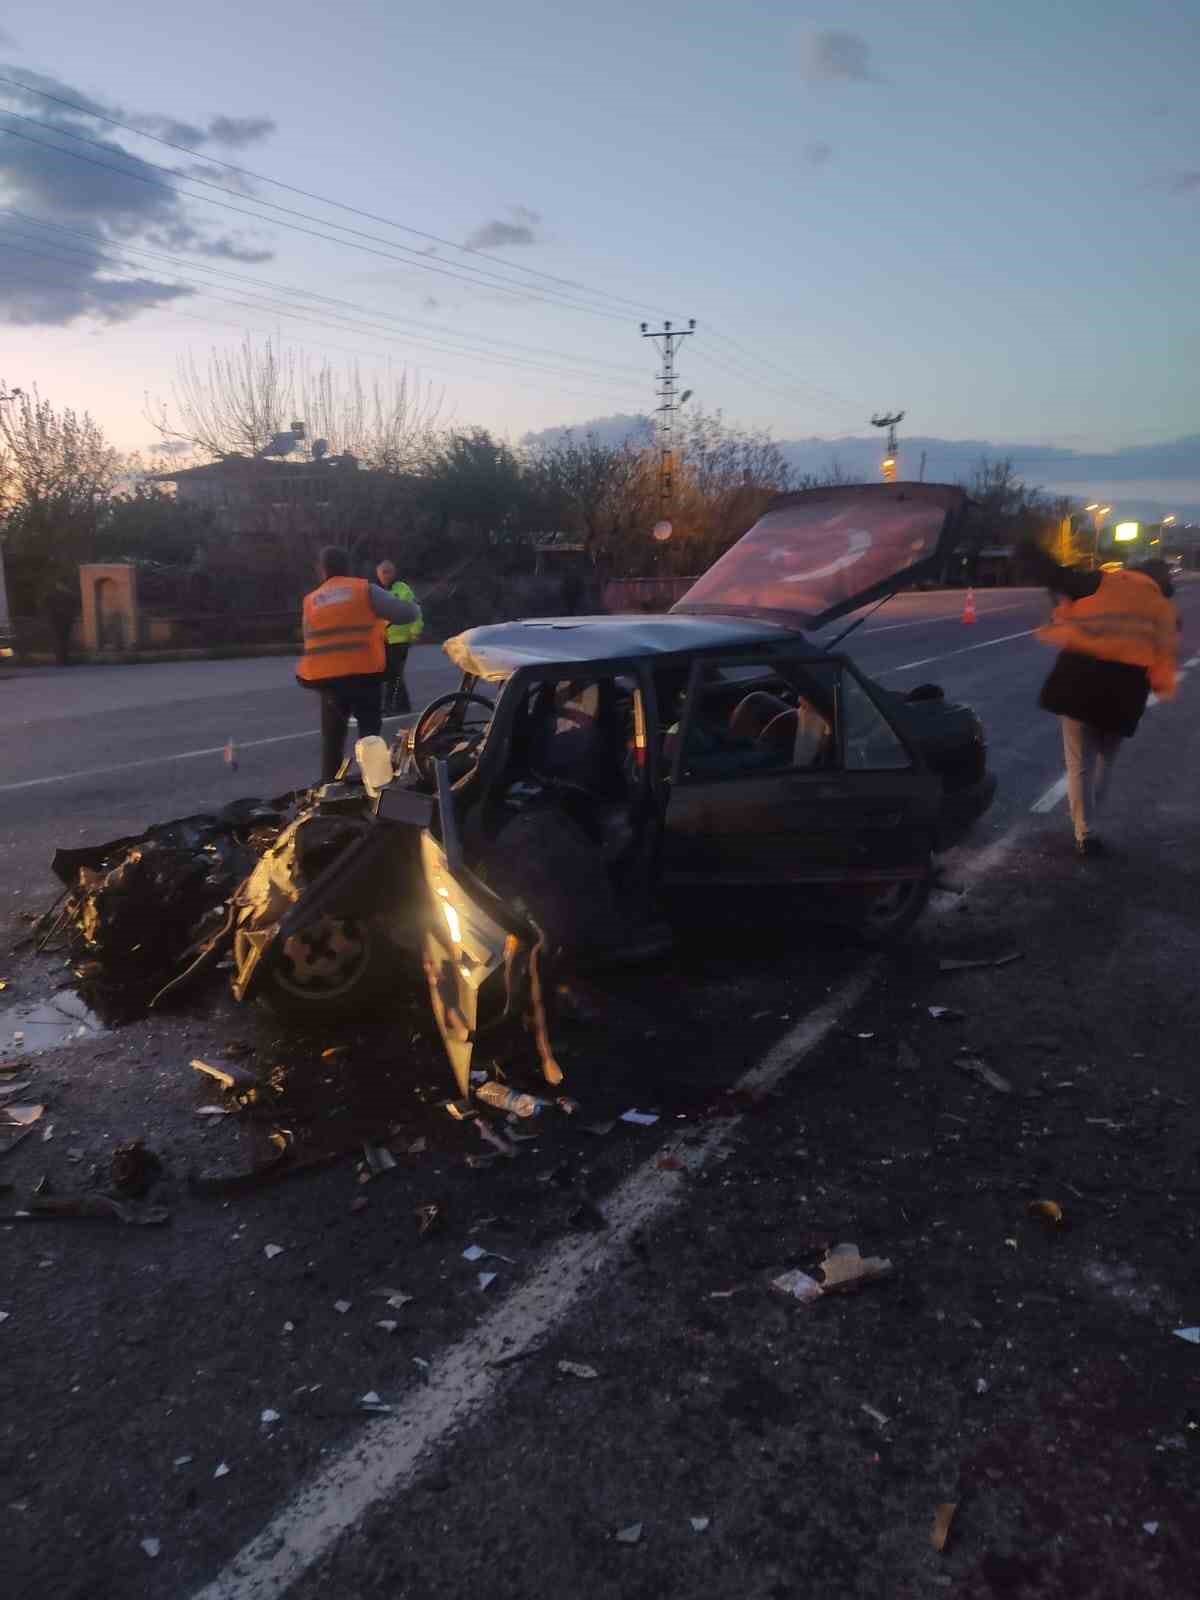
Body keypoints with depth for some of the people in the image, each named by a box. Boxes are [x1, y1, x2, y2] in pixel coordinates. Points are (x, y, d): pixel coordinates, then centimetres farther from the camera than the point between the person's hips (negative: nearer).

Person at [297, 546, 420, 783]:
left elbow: (311, 641, 13)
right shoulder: (365, 590, 3)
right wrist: (411, 607, 23)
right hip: (364, 674, -3)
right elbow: (406, 613, 0)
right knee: (370, 732, 8)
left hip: (327, 677, 3)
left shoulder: (311, 602, 13)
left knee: (332, 738, 17)